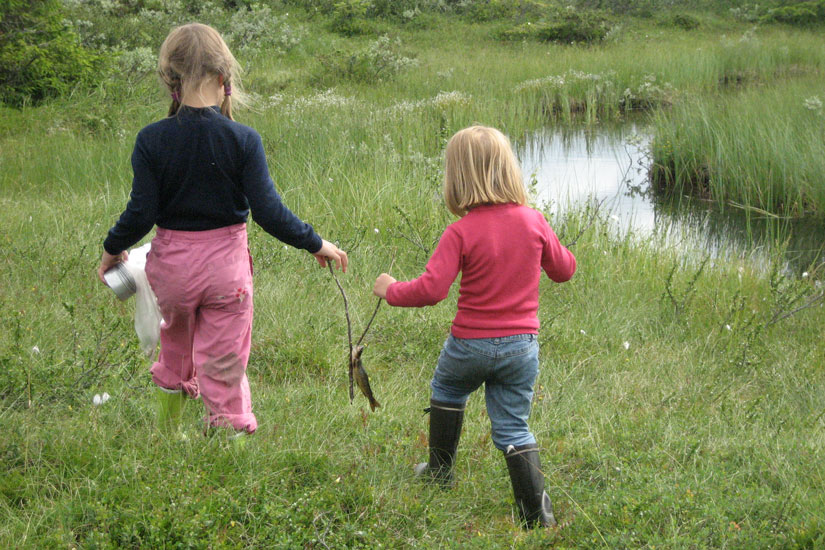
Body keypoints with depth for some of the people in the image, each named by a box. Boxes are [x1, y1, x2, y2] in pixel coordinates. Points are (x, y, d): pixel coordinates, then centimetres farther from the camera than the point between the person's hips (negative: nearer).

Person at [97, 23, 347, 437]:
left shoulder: (152, 140, -11)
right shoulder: (243, 140, -14)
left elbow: (141, 213, -10)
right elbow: (268, 212, -15)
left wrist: (112, 249, 9)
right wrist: (315, 244, -1)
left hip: (172, 263, 2)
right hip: (226, 263, -2)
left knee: (174, 352, 27)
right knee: (225, 368, 8)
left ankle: (167, 435, 41)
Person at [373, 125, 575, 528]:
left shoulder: (461, 232, -16)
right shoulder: (534, 222, -4)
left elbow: (431, 289, -22)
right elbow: (564, 269, 8)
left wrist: (391, 291, -5)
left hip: (470, 344, -2)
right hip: (521, 344, 2)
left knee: (446, 390, 28)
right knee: (513, 427, 10)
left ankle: (440, 472, 40)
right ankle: (537, 510, 1)